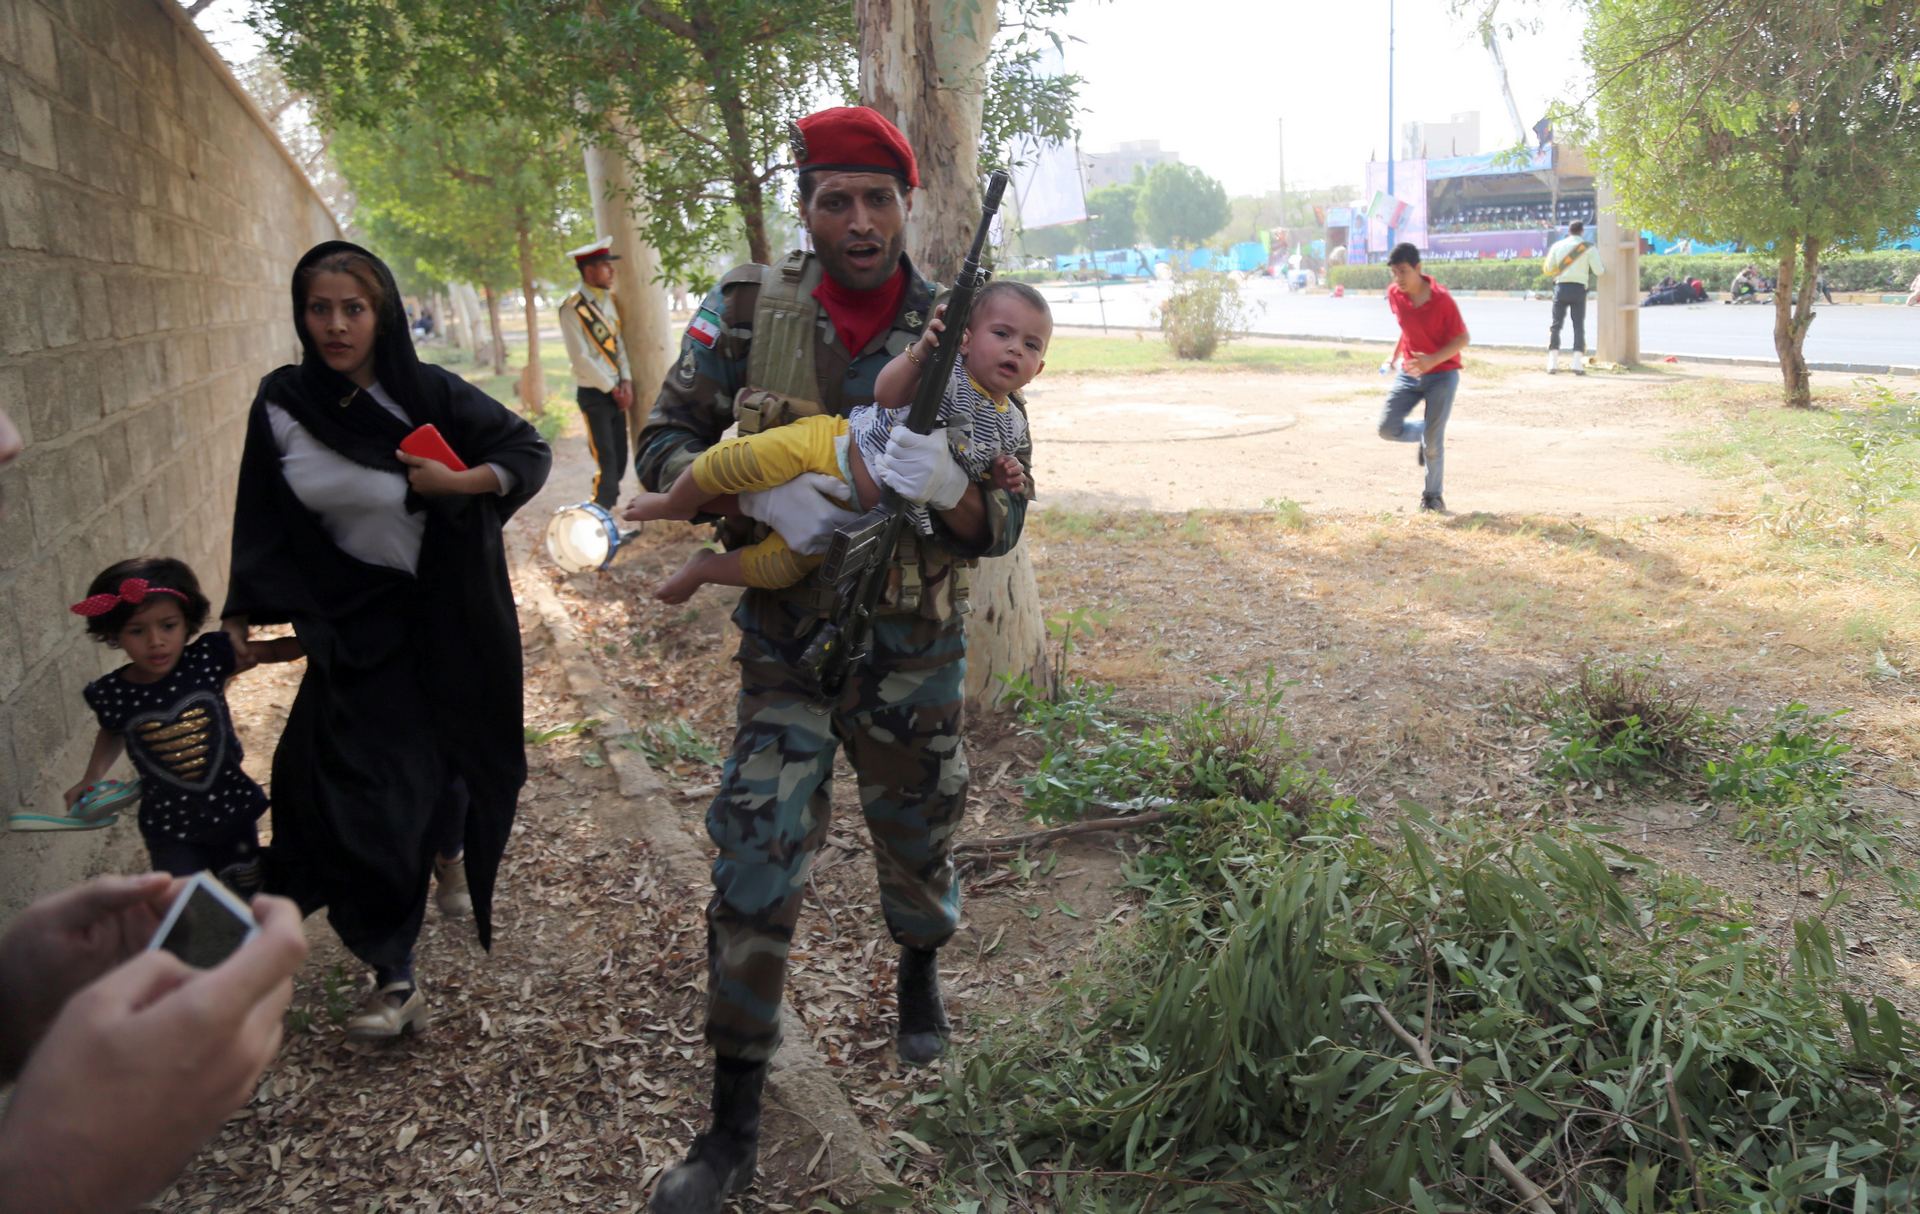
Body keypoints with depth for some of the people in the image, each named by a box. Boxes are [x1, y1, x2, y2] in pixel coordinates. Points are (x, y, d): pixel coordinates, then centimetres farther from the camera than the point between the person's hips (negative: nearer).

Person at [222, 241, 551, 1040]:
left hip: (448, 619, -1)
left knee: (448, 750, 15)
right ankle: (393, 976, 3)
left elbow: (529, 450, -4)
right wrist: (240, 618, 6)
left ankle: (448, 852, 52)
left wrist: (461, 482, -20)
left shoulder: (431, 395, -11)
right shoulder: (281, 406, -4)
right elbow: (264, 524, 5)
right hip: (354, 628, 1)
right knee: (359, 788, -7)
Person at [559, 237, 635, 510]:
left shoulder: (607, 299, 8)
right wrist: (612, 389, -12)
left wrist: (626, 382, -3)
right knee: (606, 462, -8)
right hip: (594, 393, -7)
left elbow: (618, 342, 10)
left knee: (620, 460, 10)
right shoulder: (572, 307, -14)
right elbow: (581, 357, -16)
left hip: (616, 391, 7)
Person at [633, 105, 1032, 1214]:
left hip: (916, 647, 1)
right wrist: (757, 489, -25)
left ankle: (920, 978, 52)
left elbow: (1003, 527, -10)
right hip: (788, 641, 0)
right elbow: (665, 444, -5)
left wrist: (950, 488, -34)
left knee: (918, 835, 18)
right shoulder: (751, 307, -9)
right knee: (756, 863, -4)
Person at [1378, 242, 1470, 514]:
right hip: (1409, 373, 5)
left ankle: (1432, 495, 14)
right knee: (1387, 428, -9)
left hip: (1442, 374, -5)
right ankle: (1426, 435, 22)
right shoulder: (1393, 294, -4)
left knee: (1433, 440, -7)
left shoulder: (1442, 300, -20)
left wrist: (1432, 360, -28)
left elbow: (1462, 339, -15)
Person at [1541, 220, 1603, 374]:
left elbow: (1548, 269, 9)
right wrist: (1604, 267, 20)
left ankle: (1552, 363, -3)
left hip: (1561, 287, 1)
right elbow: (1598, 271, -2)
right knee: (1579, 327, 4)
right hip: (1579, 289, -1)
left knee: (1555, 325, 6)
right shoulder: (1589, 247, 1)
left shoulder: (1557, 245, 7)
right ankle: (1578, 364, -5)